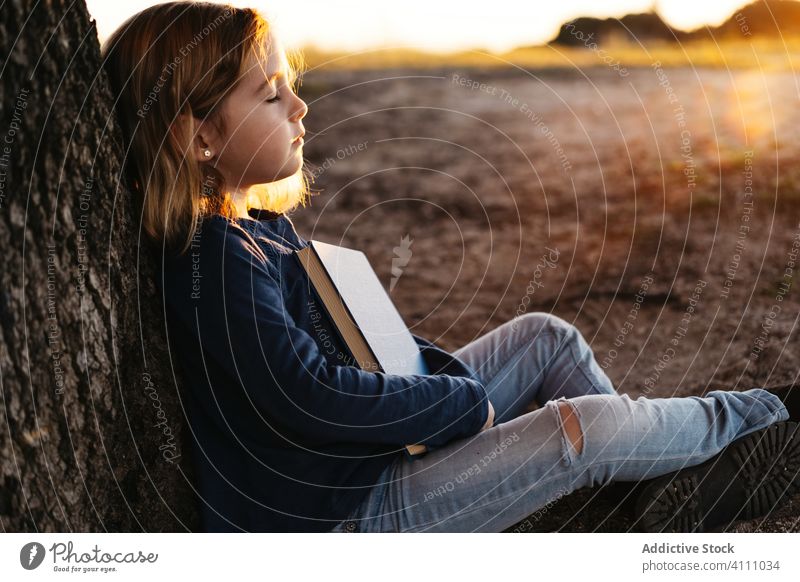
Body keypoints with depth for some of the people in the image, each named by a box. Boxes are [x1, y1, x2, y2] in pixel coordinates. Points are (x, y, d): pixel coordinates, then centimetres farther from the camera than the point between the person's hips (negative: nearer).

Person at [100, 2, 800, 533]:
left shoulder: (261, 225, 6)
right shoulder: (215, 258, -25)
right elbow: (313, 397, -30)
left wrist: (447, 374, 3)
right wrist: (467, 399, -17)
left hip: (374, 445, 10)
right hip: (336, 514, -10)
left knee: (545, 337, 11)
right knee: (584, 430, -15)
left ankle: (670, 495, 18)